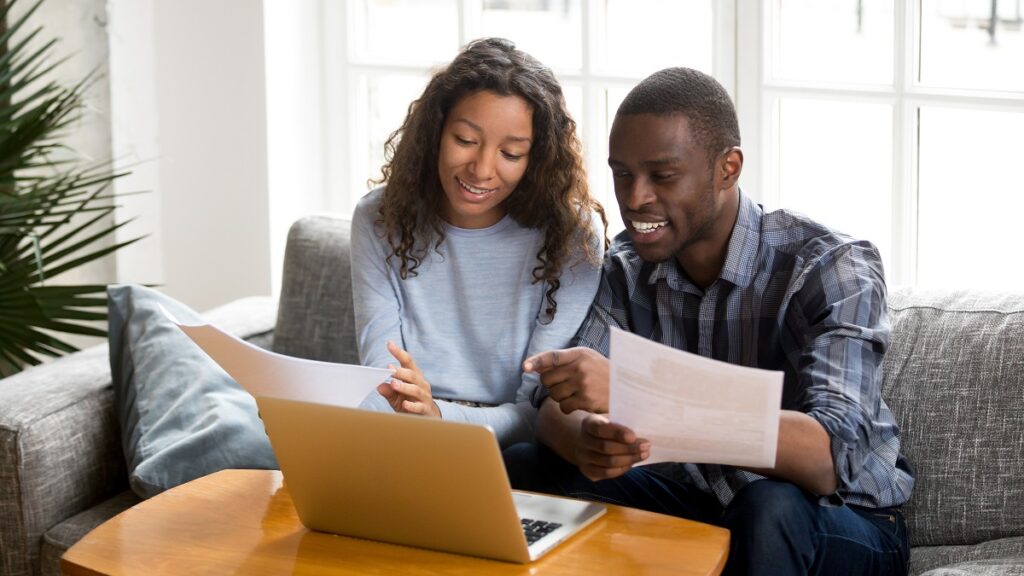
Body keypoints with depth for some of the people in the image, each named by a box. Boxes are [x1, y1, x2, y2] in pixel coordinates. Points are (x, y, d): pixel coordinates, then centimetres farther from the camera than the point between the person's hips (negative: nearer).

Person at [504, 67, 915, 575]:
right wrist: (587, 439, -35)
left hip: (843, 522, -4)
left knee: (771, 508, -37)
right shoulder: (629, 266, -2)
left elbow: (828, 458, -36)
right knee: (522, 470, -13)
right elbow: (556, 407, -9)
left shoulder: (831, 268, -21)